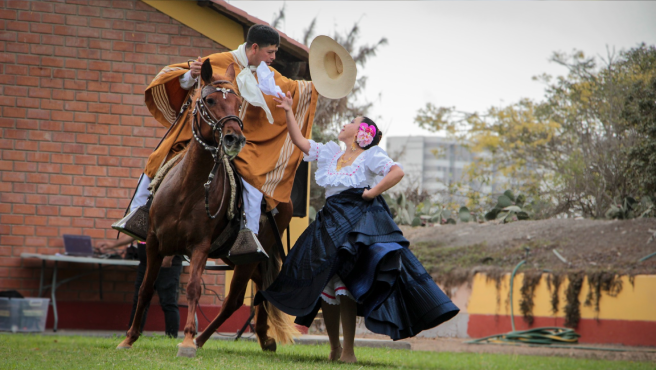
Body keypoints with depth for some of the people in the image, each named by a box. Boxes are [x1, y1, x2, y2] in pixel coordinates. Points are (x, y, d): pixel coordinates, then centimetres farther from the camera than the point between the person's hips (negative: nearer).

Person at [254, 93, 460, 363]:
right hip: (331, 219, 7)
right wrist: (289, 112, 13)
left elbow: (397, 172, -15)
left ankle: (348, 351, -9)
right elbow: (300, 141, 18)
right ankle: (334, 347, 18)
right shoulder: (330, 152, 16)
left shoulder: (371, 155, -1)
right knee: (323, 282, 6)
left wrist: (372, 193, -15)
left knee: (344, 283, -14)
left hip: (358, 219, -7)